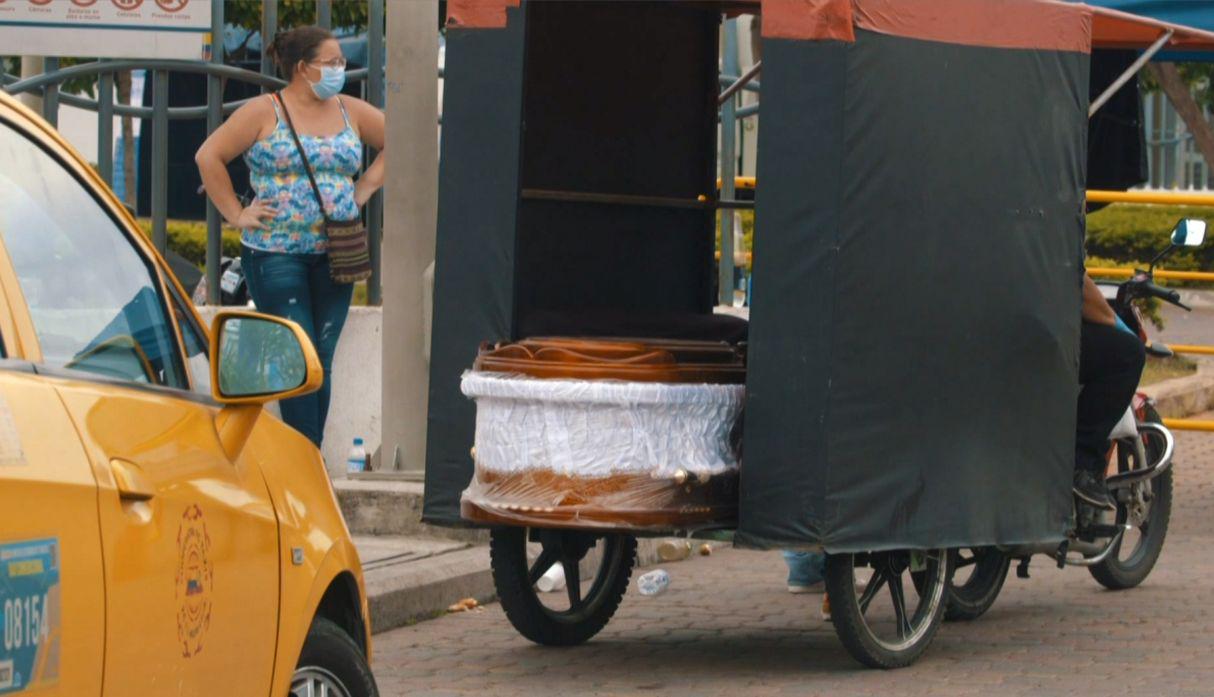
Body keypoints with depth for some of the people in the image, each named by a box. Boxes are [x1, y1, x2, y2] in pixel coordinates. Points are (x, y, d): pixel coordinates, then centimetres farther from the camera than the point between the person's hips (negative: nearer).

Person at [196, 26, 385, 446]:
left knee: (321, 362, 4)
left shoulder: (350, 112, 11)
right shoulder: (264, 113, -2)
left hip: (335, 254, 5)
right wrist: (236, 214, -4)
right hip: (276, 254, -5)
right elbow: (209, 156, -2)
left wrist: (365, 187, 11)